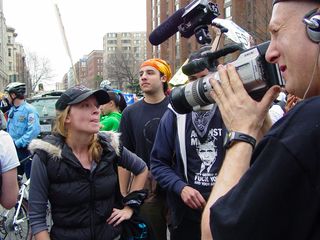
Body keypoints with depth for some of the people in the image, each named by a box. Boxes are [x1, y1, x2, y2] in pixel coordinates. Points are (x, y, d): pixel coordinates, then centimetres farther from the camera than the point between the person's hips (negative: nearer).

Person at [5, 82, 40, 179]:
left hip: (26, 150, -8)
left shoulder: (29, 109, -15)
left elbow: (34, 131, -25)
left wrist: (17, 143, -21)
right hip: (13, 149, 8)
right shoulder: (11, 110, 12)